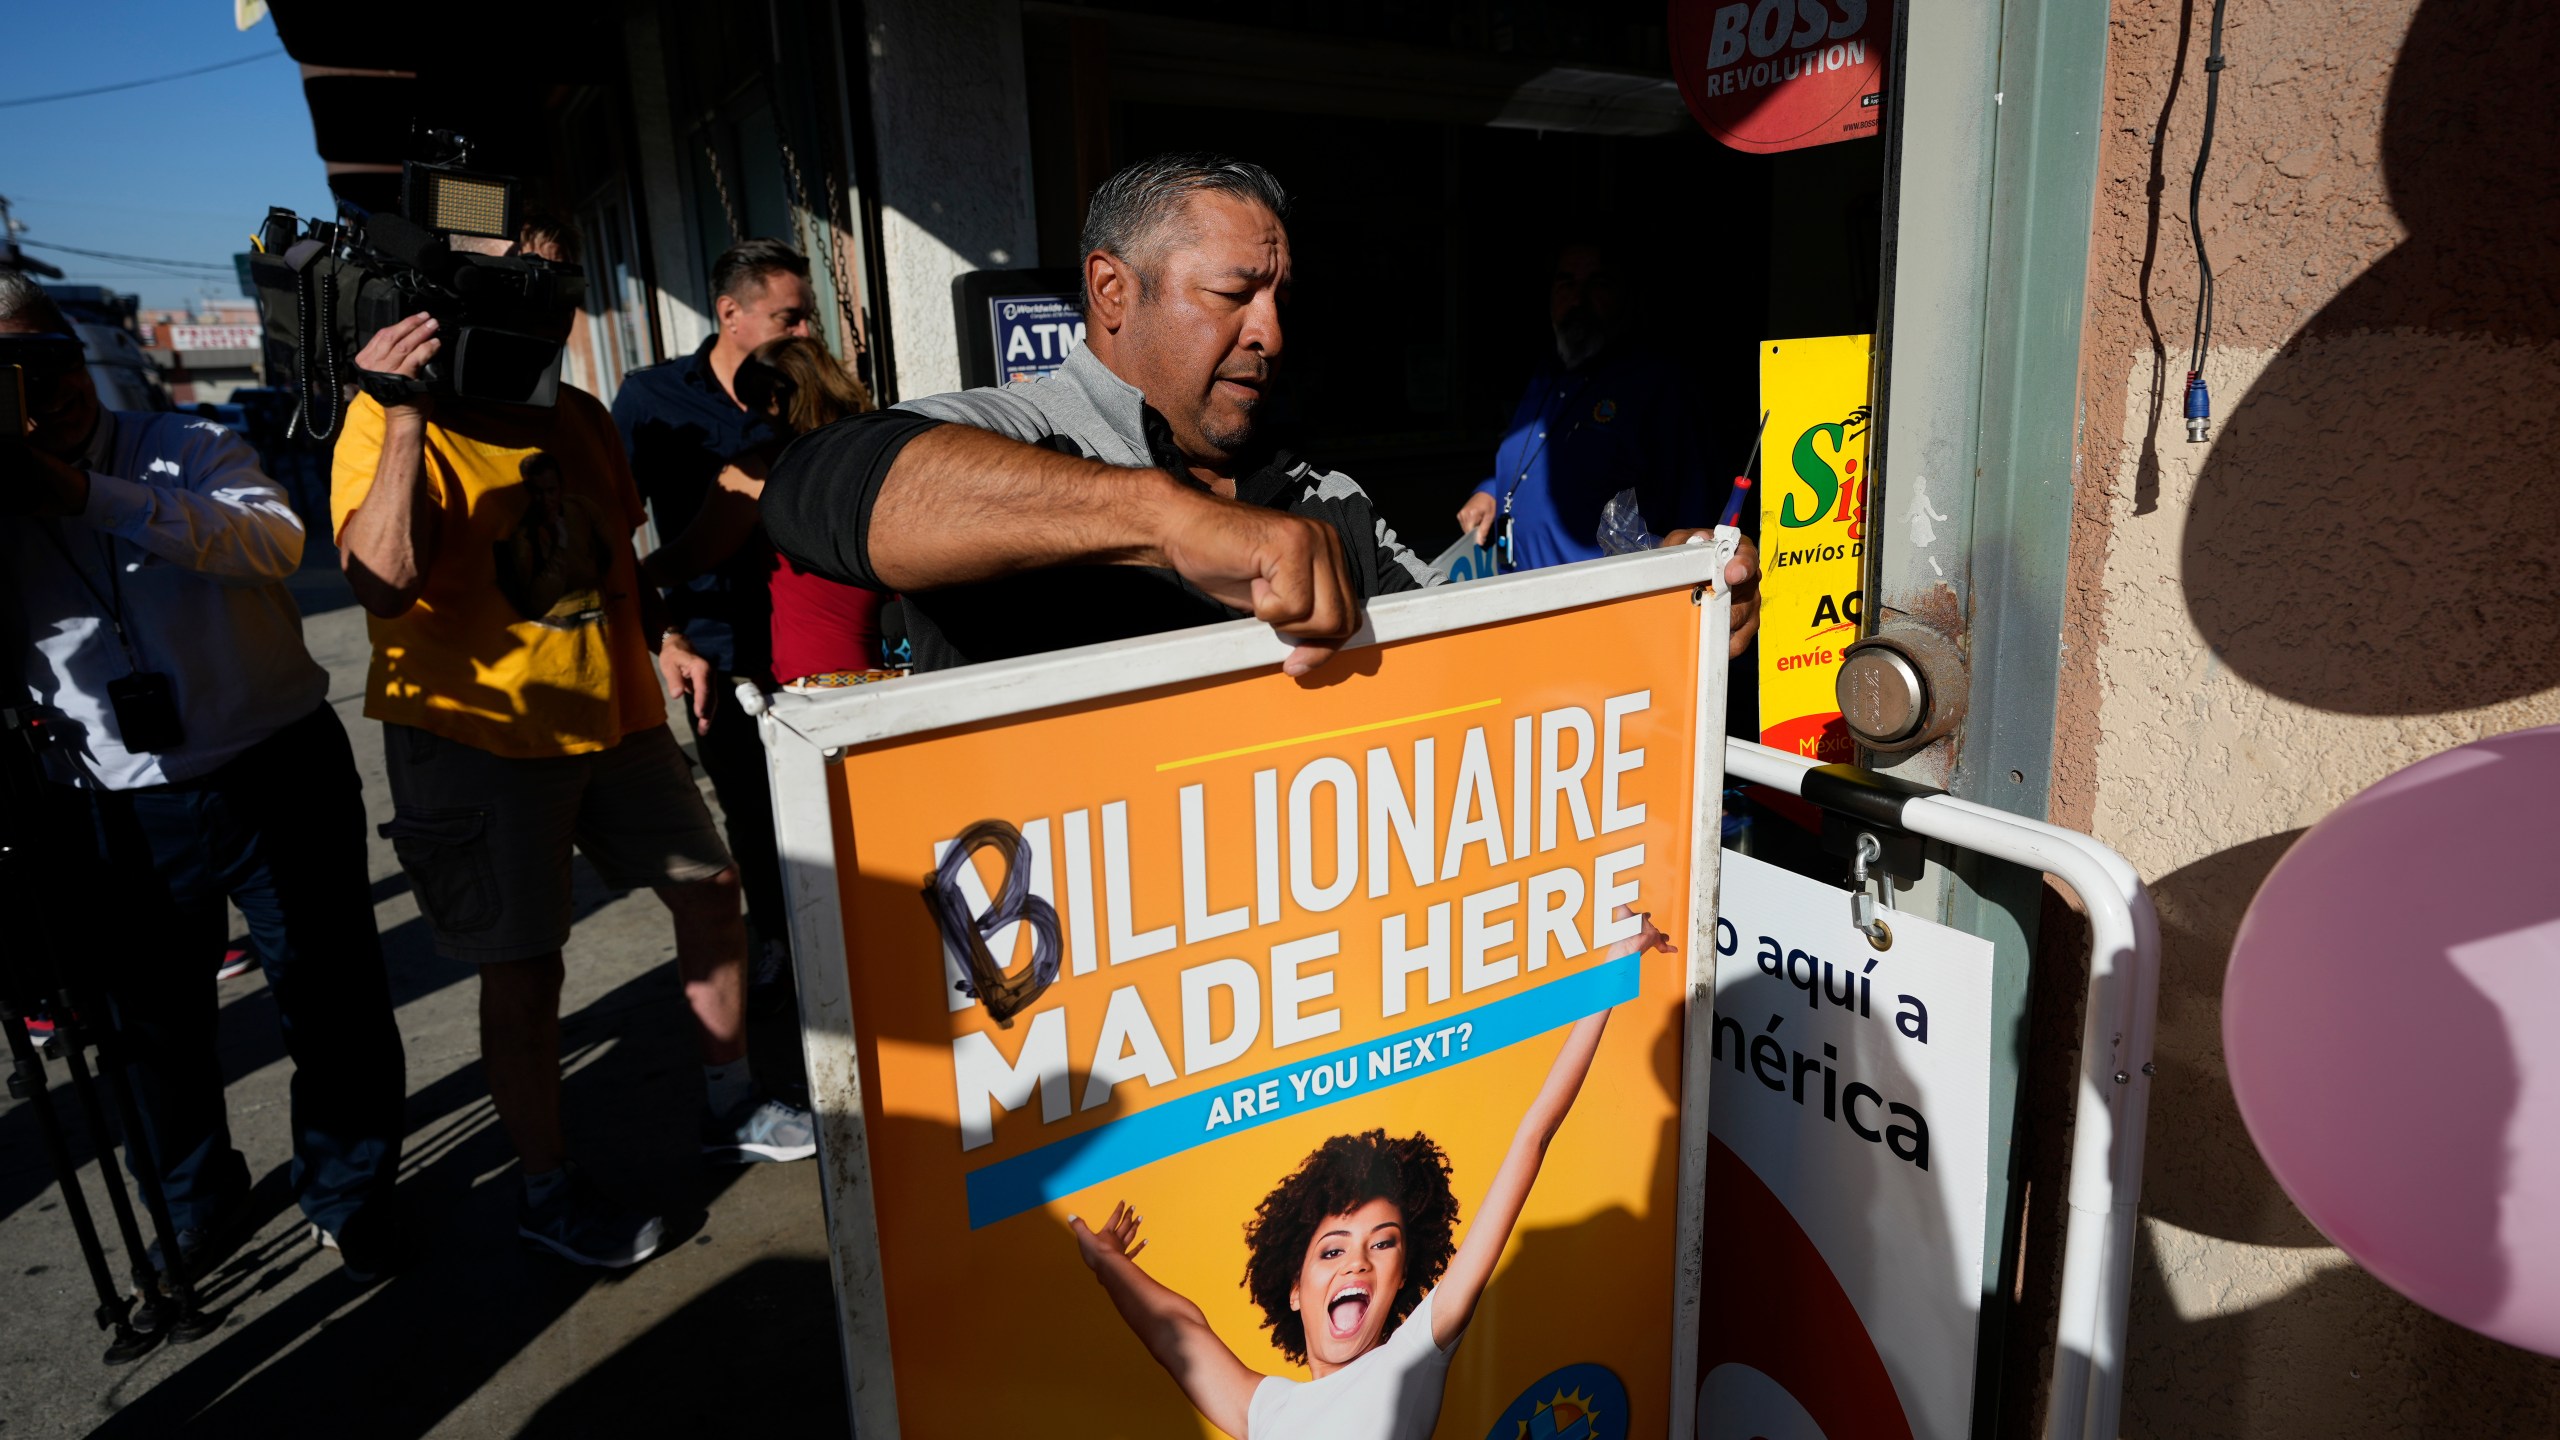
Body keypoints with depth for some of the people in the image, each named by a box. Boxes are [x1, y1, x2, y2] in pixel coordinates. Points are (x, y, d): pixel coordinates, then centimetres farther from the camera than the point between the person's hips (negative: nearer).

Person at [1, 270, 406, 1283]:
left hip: (274, 777, -2)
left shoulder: (192, 449, -1)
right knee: (157, 1024, 17)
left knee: (329, 1004, 4)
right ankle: (194, 1201, 42)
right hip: (116, 810, 3)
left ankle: (345, 1193, 27)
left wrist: (93, 497, -28)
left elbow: (275, 542, -20)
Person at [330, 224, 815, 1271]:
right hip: (478, 730, -7)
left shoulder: (579, 416, 11)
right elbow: (382, 581, -26)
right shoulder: (392, 420, -11)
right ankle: (547, 1191, 19)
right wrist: (404, 419, -31)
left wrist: (663, 642, 11)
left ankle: (731, 1107, 30)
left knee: (710, 888, 11)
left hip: (611, 710, 7)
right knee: (524, 967, -1)